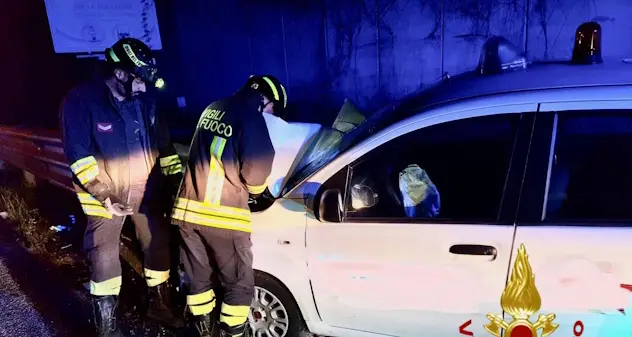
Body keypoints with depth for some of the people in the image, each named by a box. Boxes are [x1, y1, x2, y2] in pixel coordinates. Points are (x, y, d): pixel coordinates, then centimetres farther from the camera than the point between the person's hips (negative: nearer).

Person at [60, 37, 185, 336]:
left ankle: (159, 304, 35)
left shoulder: (145, 100, 2)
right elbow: (78, 154, -16)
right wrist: (101, 192, -21)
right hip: (105, 195, -4)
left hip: (147, 189, 5)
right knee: (104, 259, 4)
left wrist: (176, 177, 5)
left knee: (158, 248, 13)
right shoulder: (82, 100, -13)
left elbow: (163, 143, 9)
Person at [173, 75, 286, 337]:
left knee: (198, 277, 22)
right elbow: (255, 171, -12)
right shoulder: (251, 118, -10)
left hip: (188, 208, 8)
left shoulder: (211, 109, 14)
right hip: (222, 215, -7)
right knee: (239, 284, 8)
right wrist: (258, 189, 9)